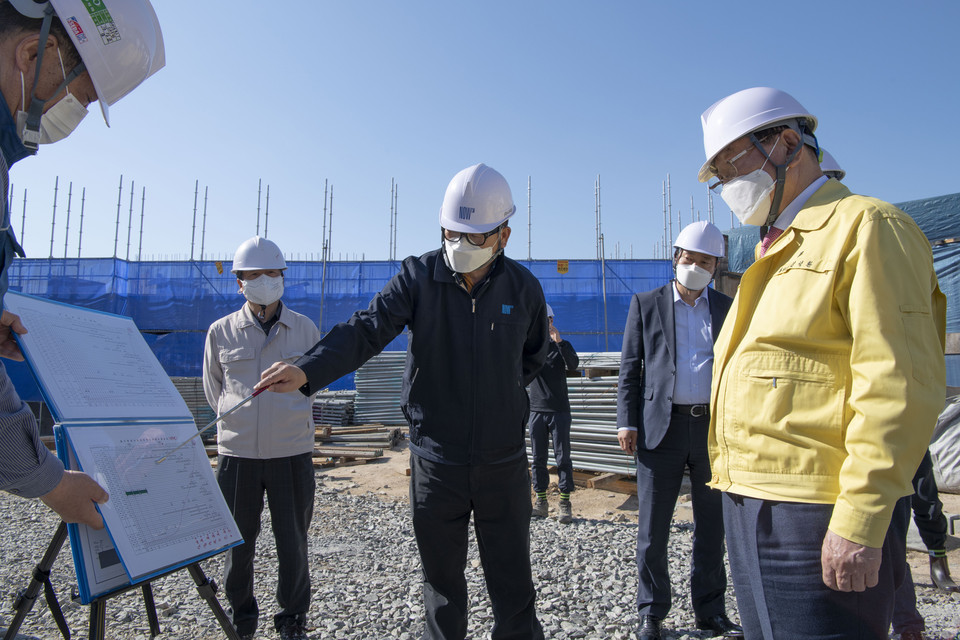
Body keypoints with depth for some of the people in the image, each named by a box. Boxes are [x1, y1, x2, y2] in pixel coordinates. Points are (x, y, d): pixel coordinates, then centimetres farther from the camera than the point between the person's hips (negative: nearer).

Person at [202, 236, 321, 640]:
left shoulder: (305, 329, 0)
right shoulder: (221, 332, 2)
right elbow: (213, 390, 16)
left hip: (292, 454, 0)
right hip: (236, 454, 1)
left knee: (293, 545, 8)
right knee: (238, 545, 13)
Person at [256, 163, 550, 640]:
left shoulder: (523, 288, -3)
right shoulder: (418, 276, -7)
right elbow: (368, 329, -20)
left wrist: (500, 396, 7)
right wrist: (308, 370, -35)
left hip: (503, 462, 1)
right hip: (435, 461, 0)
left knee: (512, 584, 12)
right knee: (441, 582, 17)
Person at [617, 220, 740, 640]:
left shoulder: (727, 309, 10)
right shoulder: (646, 305, 4)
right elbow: (629, 368, 3)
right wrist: (627, 422, -5)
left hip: (714, 427, 2)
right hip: (661, 428, -2)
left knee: (712, 527, 13)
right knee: (653, 528, 5)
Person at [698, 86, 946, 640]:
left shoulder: (866, 226, -7)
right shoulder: (775, 251, 20)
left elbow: (899, 386, -17)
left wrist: (860, 522, -20)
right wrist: (741, 491, 17)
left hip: (814, 517, -9)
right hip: (750, 503, 9)